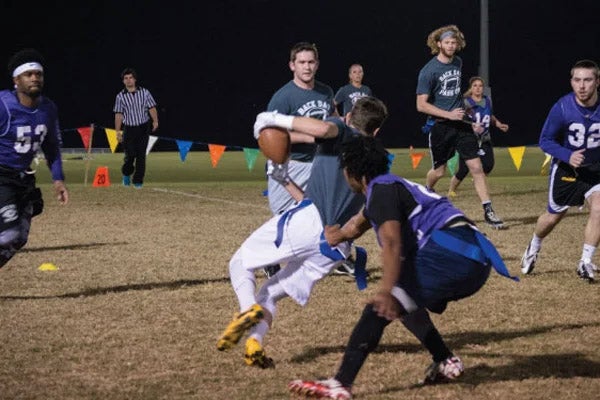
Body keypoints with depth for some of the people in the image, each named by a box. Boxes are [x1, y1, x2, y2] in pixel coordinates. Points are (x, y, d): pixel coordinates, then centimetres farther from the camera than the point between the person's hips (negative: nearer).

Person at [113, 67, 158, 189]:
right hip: (129, 129, 0)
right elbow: (118, 115, 2)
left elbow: (152, 108, 4)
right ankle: (126, 174, 24)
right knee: (130, 155, -5)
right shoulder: (120, 96, 1)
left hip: (143, 128, 0)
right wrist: (118, 131, -3)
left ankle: (138, 181, 4)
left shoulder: (144, 92, 3)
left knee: (141, 155, -3)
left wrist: (155, 121, -7)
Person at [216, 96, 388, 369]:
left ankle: (249, 309, -18)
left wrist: (278, 120, -6)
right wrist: (286, 182, 38)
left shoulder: (342, 132, 12)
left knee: (240, 263, 10)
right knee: (271, 292, 19)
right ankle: (255, 342, -7)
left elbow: (324, 128, -16)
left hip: (306, 223, -6)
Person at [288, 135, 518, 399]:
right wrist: (337, 236, 64)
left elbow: (391, 243, -21)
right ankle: (446, 362, 23)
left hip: (450, 251, -10)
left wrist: (386, 290, -32)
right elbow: (358, 224, 50)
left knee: (381, 306, -18)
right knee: (404, 301, 30)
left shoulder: (382, 189, -2)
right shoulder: (389, 187, 28)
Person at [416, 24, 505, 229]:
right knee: (439, 170, 8)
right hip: (440, 126, -4)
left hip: (461, 123, 4)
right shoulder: (428, 71, -13)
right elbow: (421, 105, -15)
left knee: (476, 166, -6)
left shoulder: (458, 63, 7)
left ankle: (488, 211, -6)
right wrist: (448, 114, -21)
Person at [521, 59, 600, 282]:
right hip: (565, 169, -1)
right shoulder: (562, 108, -24)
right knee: (554, 216, 12)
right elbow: (545, 140, -14)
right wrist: (567, 156, -30)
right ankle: (533, 249, 42)